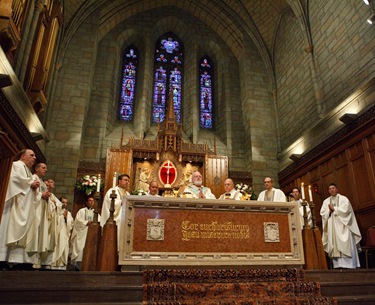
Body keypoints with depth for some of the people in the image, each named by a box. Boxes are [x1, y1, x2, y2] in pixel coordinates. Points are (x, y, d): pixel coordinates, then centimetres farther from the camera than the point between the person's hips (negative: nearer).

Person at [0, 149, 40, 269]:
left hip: (25, 207, 9)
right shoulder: (17, 165, 3)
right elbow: (15, 178, -18)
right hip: (17, 204, -9)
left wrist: (35, 187, 4)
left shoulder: (28, 171, 28)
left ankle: (21, 259, -2)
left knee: (23, 231, 1)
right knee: (14, 228, -16)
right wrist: (31, 183, -10)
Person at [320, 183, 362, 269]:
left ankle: (349, 265, -5)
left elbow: (346, 209, -9)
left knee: (345, 245, -7)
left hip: (342, 225, -3)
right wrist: (329, 211, -10)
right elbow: (322, 213, 7)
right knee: (335, 245, -3)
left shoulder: (343, 199, 6)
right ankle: (338, 265, -5)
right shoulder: (326, 201, 15)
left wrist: (334, 209, -6)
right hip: (332, 227, 3)